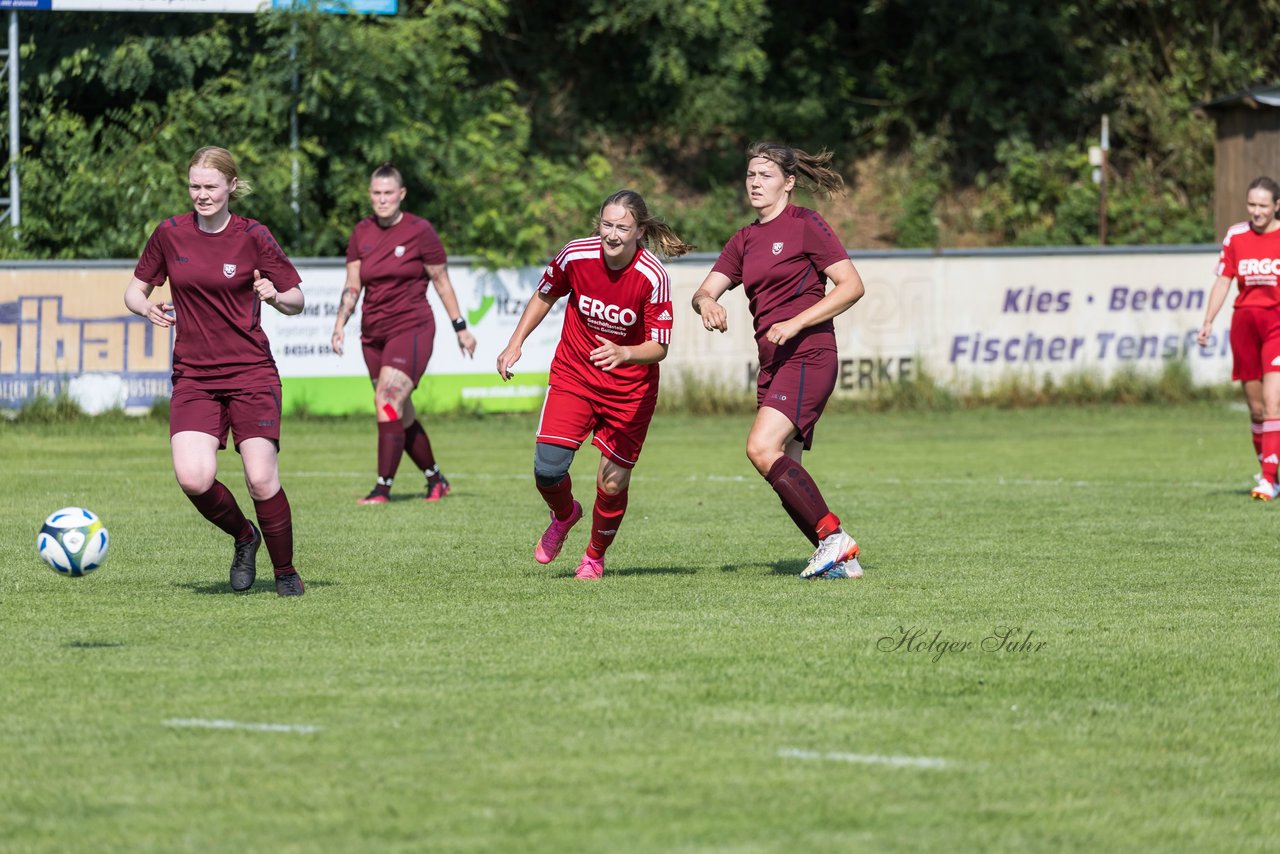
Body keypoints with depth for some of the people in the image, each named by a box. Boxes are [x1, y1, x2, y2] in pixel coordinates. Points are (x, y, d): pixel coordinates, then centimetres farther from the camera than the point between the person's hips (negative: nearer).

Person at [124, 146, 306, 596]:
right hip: (194, 377, 2)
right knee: (194, 479, -17)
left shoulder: (253, 237, -3)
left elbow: (296, 301, 2)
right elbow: (134, 291, 14)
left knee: (262, 480, -12)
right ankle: (244, 537, 13)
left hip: (251, 373, -2)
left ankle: (285, 572, 10)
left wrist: (275, 296, -21)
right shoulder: (170, 233, 4)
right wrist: (147, 308, -9)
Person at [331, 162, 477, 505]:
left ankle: (383, 487, -18)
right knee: (402, 415, 10)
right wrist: (340, 325, -6)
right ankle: (435, 480, 27)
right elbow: (352, 286, 7)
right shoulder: (361, 233, 6)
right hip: (373, 333, 6)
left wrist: (461, 328, 3)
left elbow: (442, 282, 1)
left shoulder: (419, 231, -6)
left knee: (387, 402, -19)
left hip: (412, 328, -6)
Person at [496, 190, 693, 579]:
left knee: (613, 483, -1)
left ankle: (595, 556, 28)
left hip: (630, 388, -1)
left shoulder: (653, 277, -22)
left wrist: (623, 354, -38)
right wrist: (515, 343, 2)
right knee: (548, 467, -14)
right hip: (573, 376, 2)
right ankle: (564, 515, 22)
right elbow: (544, 296, 7)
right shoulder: (576, 255, -15)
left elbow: (658, 347, -19)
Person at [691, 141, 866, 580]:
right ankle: (841, 559, 8)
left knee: (762, 448, -22)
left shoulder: (805, 225, -5)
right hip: (772, 363, 8)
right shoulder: (745, 240, 16)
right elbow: (705, 291, 11)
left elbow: (852, 286, -9)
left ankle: (833, 537, -15)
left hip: (807, 357, -8)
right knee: (782, 471, 2)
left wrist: (796, 323, -16)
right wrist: (707, 302, -14)